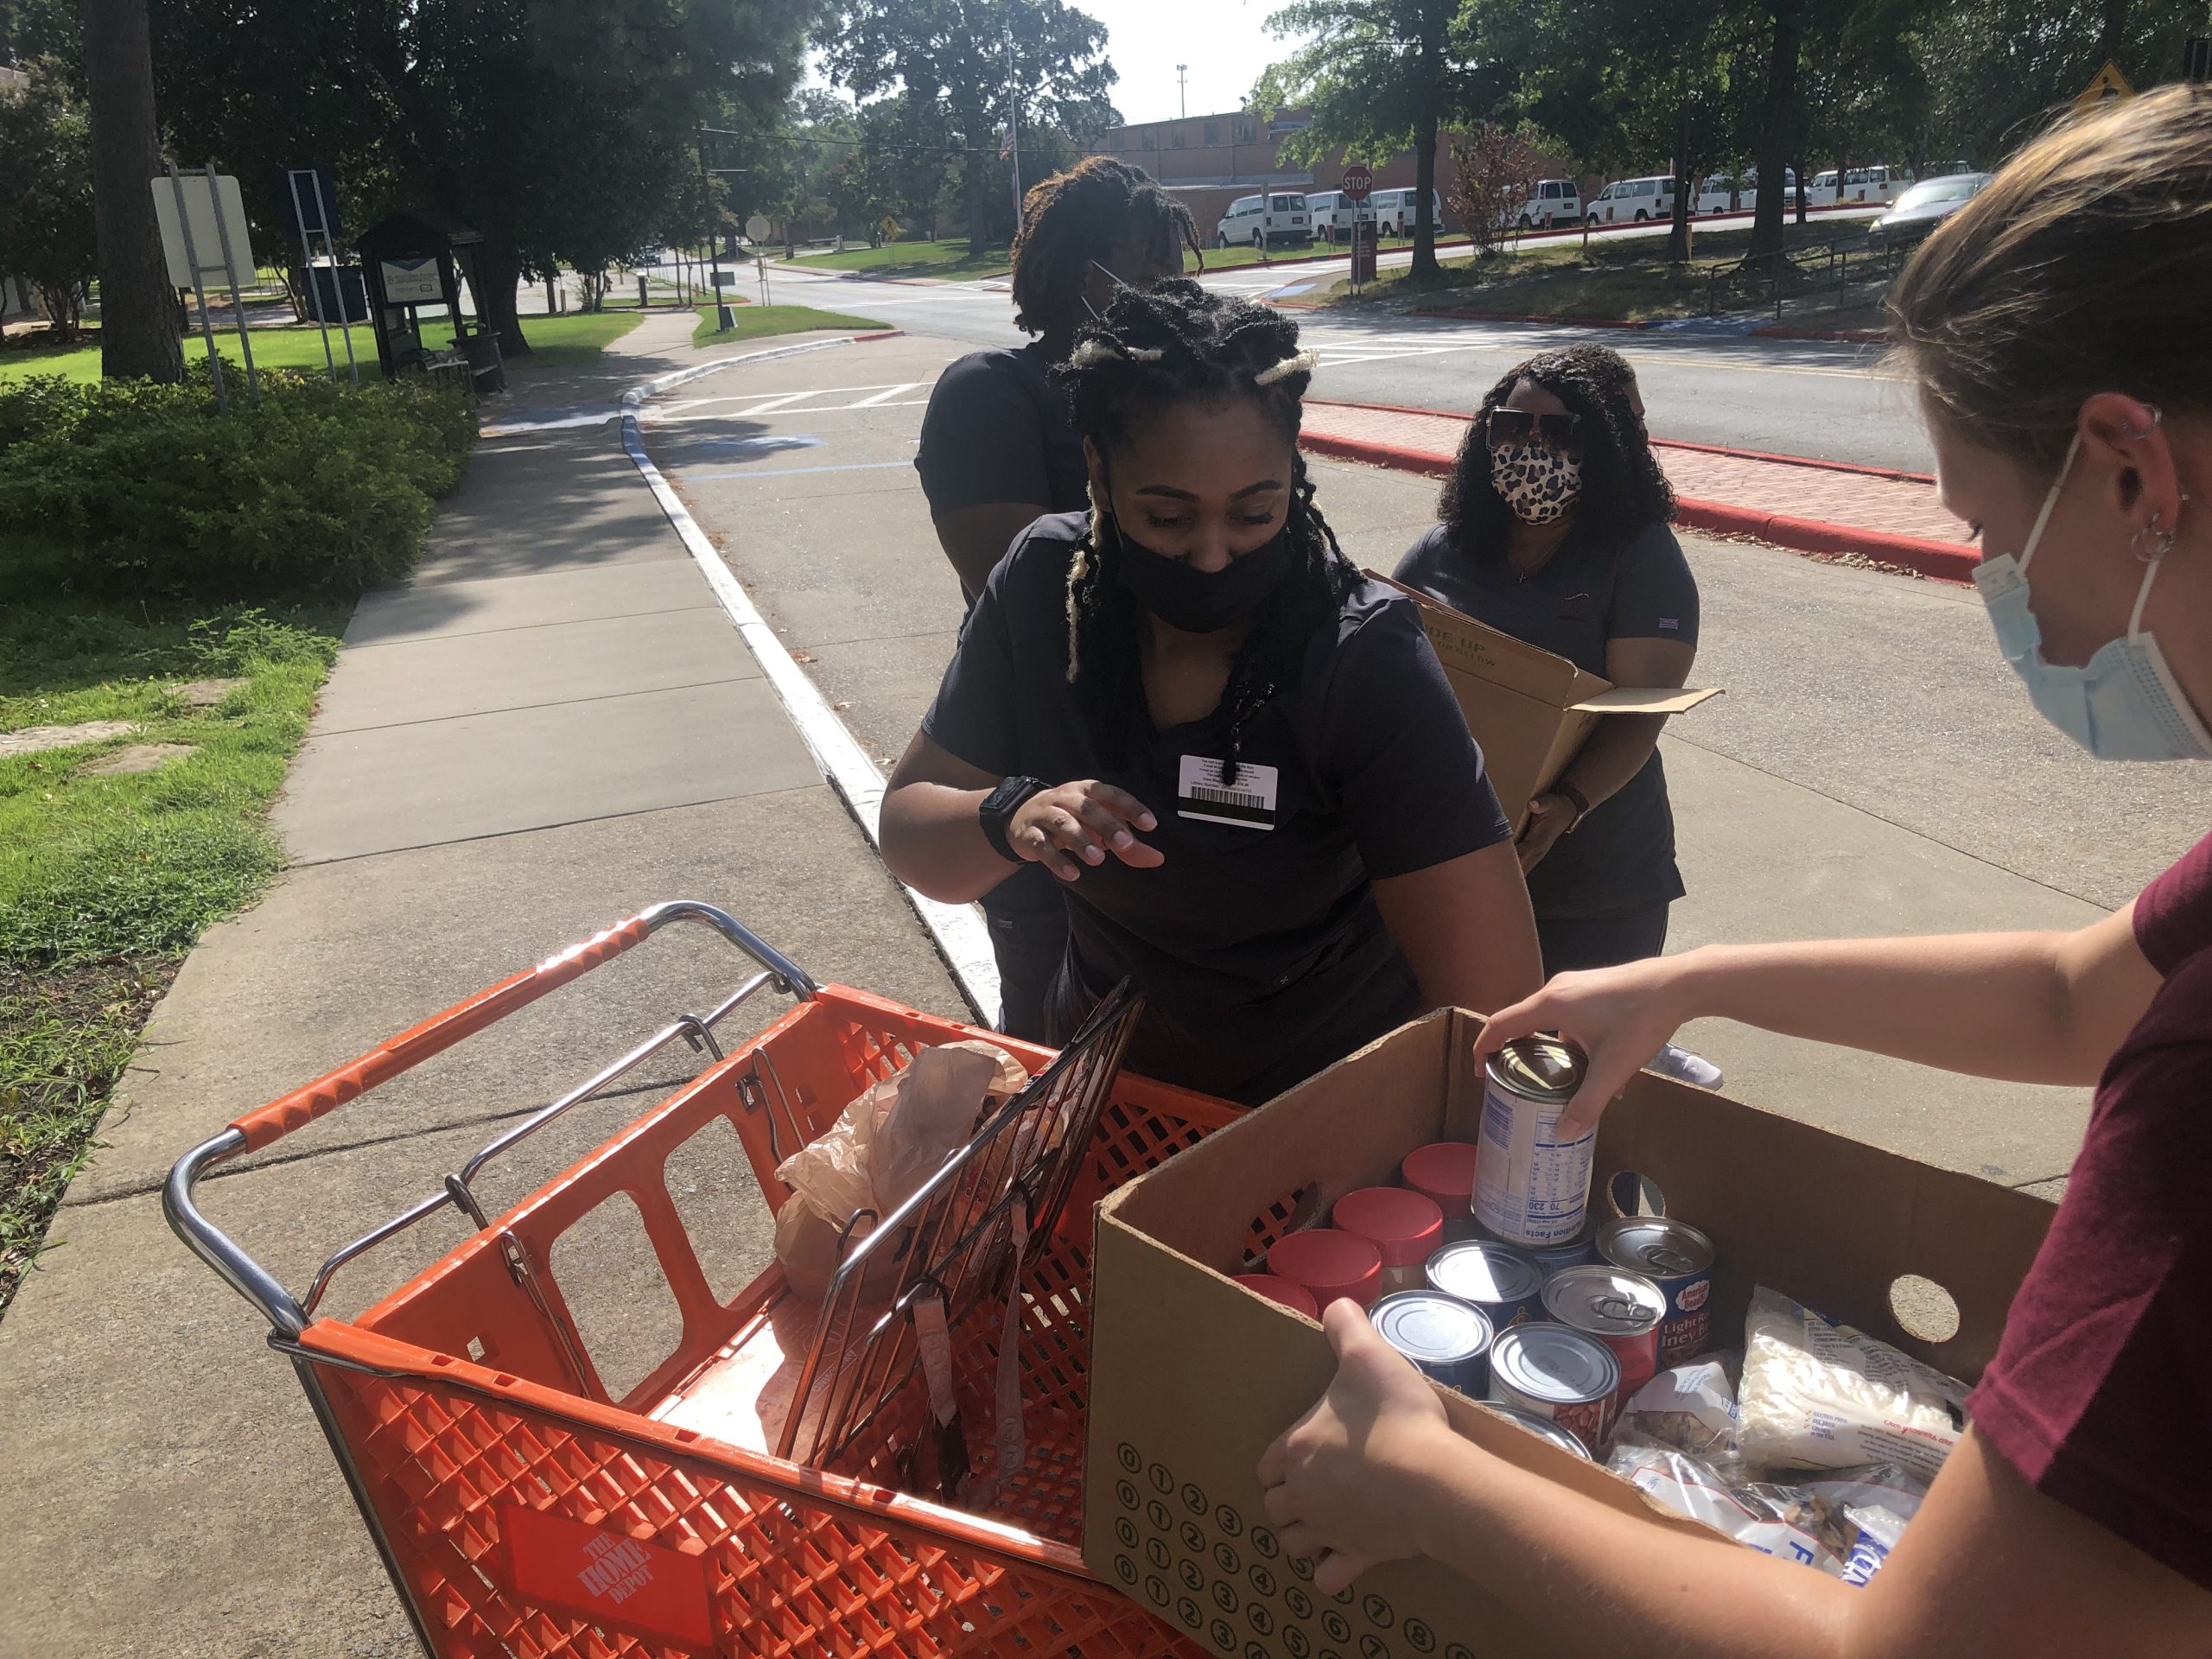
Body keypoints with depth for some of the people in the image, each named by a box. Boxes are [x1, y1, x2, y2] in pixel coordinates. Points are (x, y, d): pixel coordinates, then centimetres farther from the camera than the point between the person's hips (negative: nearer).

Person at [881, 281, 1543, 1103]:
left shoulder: (1364, 657, -29)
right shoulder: (1045, 584, -18)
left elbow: (1493, 997, -32)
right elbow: (909, 831, -12)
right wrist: (1010, 819, -32)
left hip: (1325, 1103, -3)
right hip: (1106, 1070, 4)